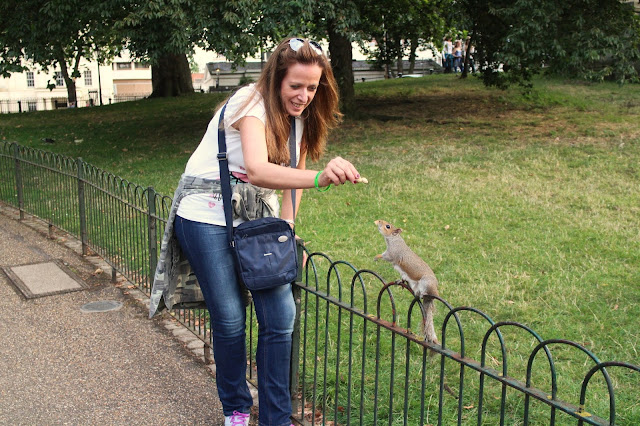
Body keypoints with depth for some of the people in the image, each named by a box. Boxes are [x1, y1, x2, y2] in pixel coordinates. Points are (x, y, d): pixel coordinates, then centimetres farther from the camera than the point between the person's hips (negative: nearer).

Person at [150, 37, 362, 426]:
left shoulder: (298, 115, 3)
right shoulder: (253, 103, -21)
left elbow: (292, 173, 12)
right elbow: (257, 170, -39)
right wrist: (321, 178, -54)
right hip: (205, 217, -6)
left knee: (281, 316, -4)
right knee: (230, 320, -4)